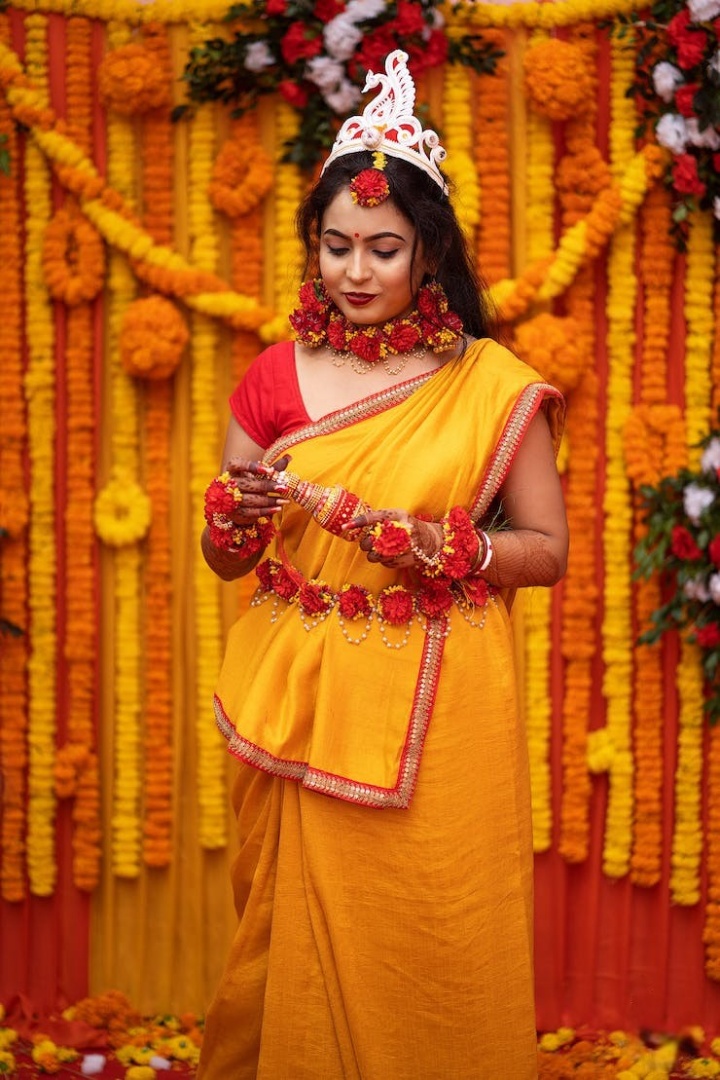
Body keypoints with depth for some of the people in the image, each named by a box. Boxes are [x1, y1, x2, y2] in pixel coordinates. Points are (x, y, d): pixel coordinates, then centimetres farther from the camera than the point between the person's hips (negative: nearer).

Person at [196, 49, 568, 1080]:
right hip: (301, 704, 2)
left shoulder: (493, 386, -3)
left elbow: (548, 549, 0)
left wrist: (434, 547, -16)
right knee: (299, 941, 8)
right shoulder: (275, 378, 4)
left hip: (439, 711, -2)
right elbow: (224, 559, 10)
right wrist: (242, 509, -12)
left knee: (433, 948, 2)